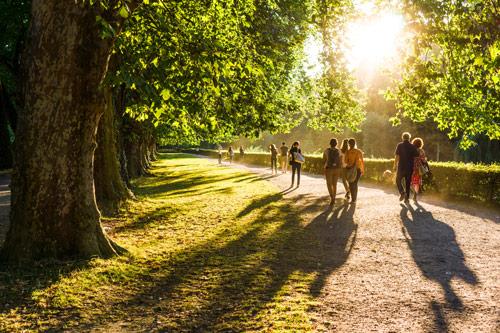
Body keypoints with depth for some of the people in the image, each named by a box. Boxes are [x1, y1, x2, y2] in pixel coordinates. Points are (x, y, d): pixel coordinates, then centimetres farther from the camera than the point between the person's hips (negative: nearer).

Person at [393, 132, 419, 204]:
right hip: (410, 168, 3)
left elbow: (397, 156, -9)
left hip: (401, 167, -2)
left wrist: (395, 165, 2)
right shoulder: (413, 147, 2)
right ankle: (407, 198, 9)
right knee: (408, 183, 11)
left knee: (398, 181, 13)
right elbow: (417, 157, 1)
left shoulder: (399, 145, -5)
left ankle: (402, 192, -10)